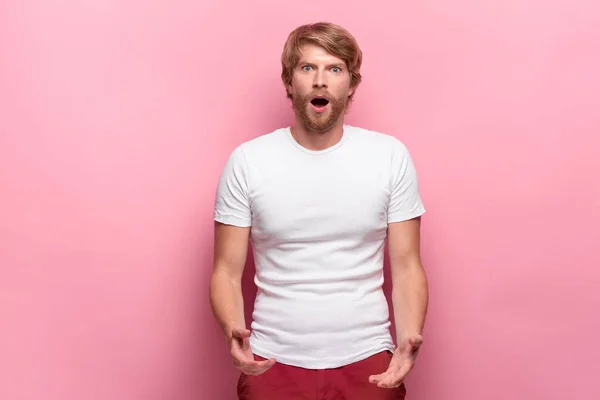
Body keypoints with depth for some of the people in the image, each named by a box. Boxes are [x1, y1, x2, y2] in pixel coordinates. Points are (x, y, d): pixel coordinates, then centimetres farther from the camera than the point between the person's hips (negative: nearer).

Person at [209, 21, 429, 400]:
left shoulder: (391, 156, -3)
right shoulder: (246, 161, -5)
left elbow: (407, 268, -1)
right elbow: (227, 272, -2)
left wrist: (409, 339, -16)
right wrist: (234, 332, -20)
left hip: (366, 362, 1)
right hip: (274, 364, 0)